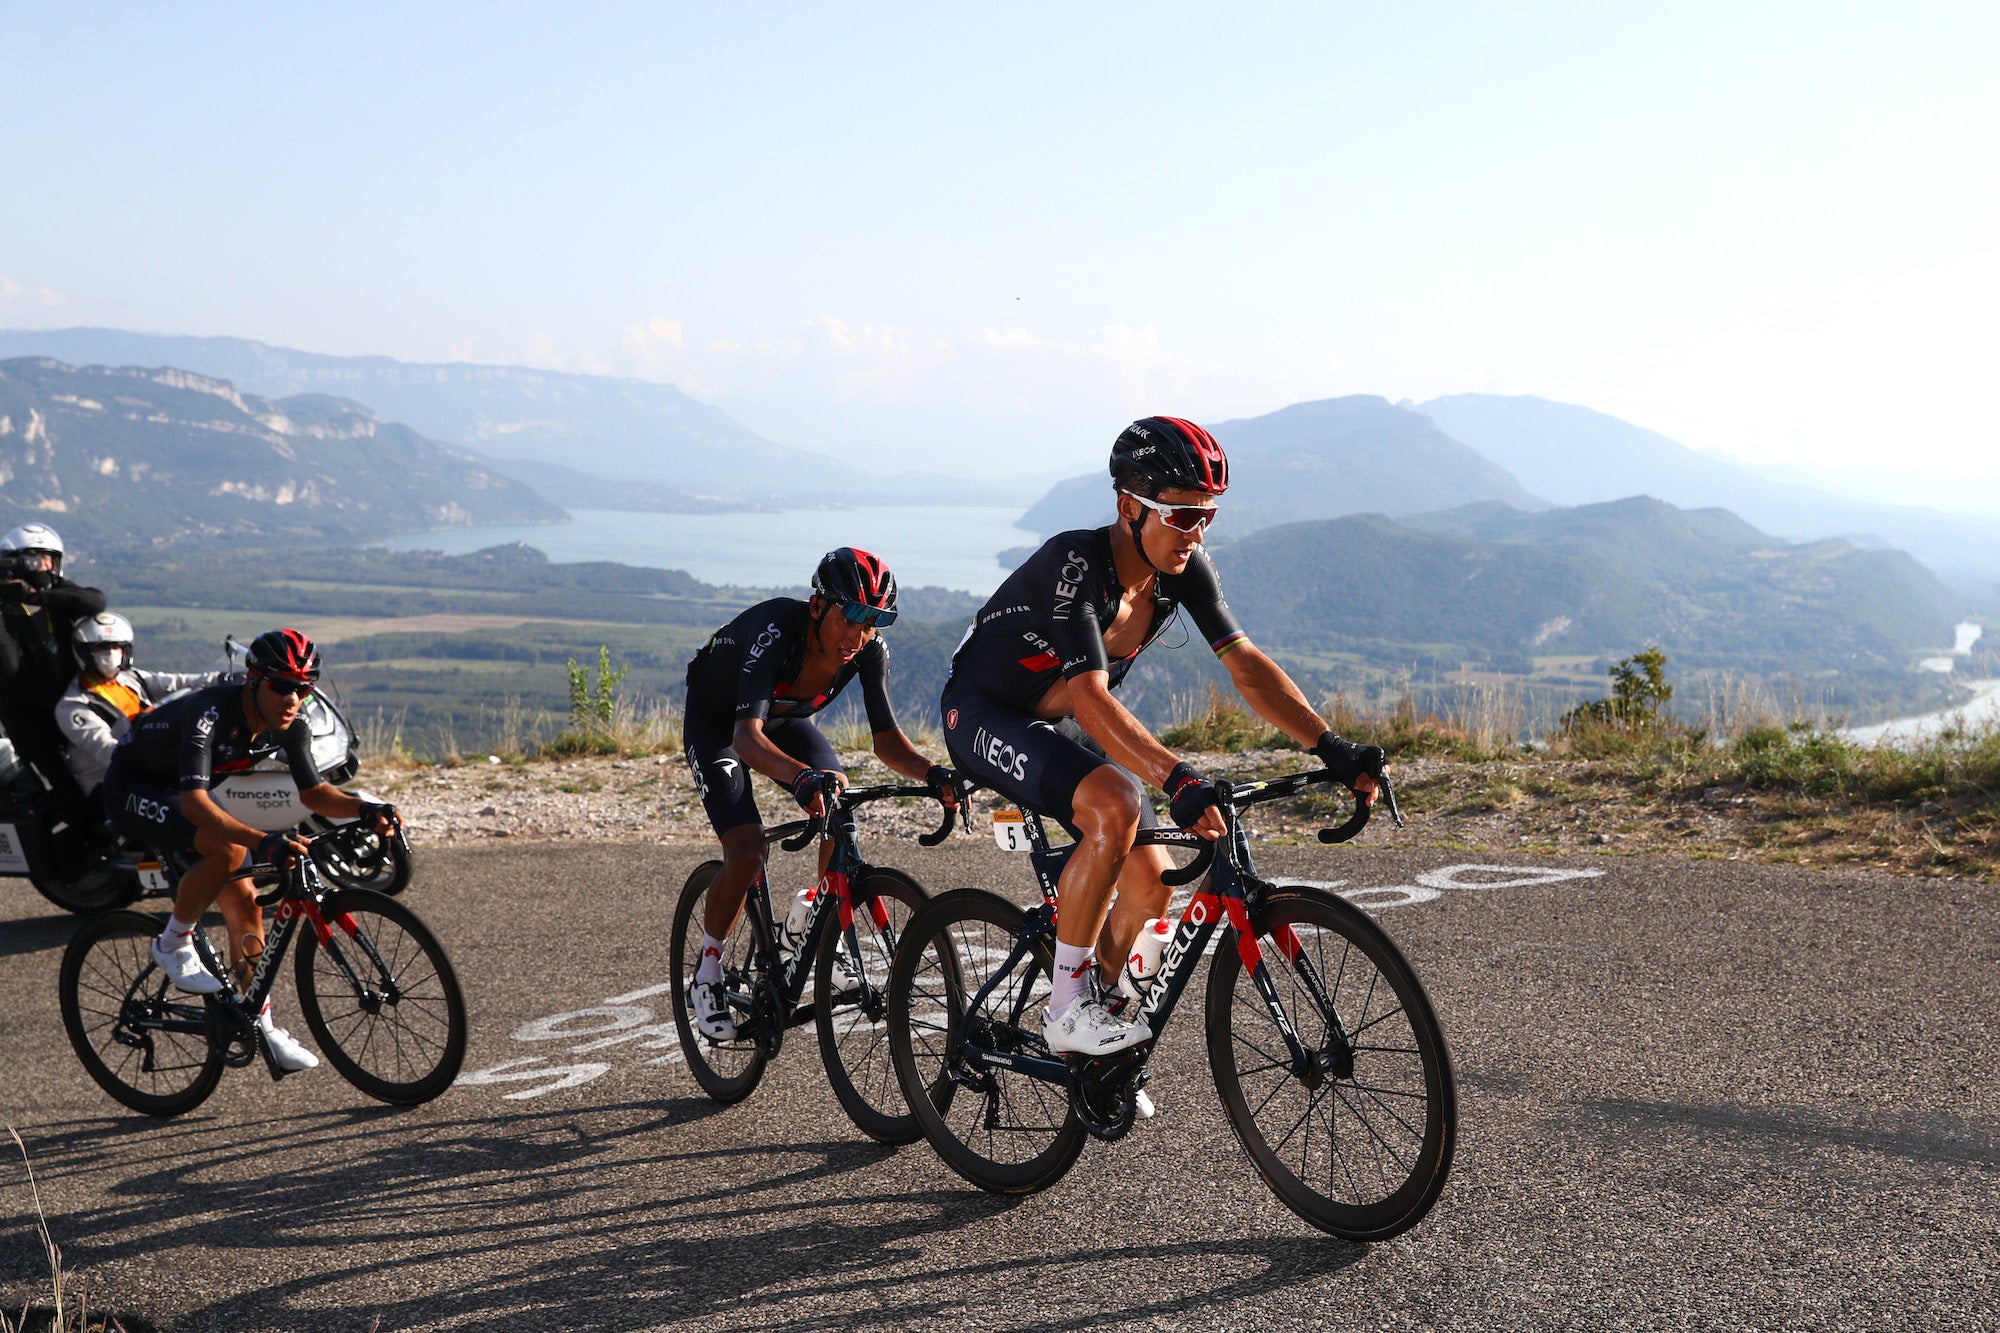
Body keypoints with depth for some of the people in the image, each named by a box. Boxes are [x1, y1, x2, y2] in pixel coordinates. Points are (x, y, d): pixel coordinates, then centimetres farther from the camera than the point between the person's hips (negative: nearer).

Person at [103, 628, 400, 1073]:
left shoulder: (291, 725, -16)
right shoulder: (210, 713, -37)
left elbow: (313, 792, -6)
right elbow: (194, 802, -46)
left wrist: (366, 809, -25)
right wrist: (265, 842, -58)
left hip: (183, 794, 7)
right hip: (133, 787, -7)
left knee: (244, 902, -1)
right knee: (228, 848, -32)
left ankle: (260, 1023, 11)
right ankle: (173, 944, -10)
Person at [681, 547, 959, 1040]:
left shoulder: (870, 648, -25)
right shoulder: (775, 630, -40)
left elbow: (886, 737, -20)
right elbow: (746, 736, -49)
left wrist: (932, 773, -40)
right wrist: (802, 777, -68)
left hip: (785, 718, 5)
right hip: (717, 721, -5)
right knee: (747, 853, -20)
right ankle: (707, 974, 3)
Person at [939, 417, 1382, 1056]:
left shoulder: (1184, 568, -12)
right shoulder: (1074, 564, -32)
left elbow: (1247, 665, -15)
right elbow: (1091, 698, -41)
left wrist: (1332, 749, -27)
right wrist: (1178, 779, -53)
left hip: (1059, 725, 7)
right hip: (983, 715, -7)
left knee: (1151, 877, -5)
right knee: (1114, 809, -32)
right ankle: (1068, 1009, -18)